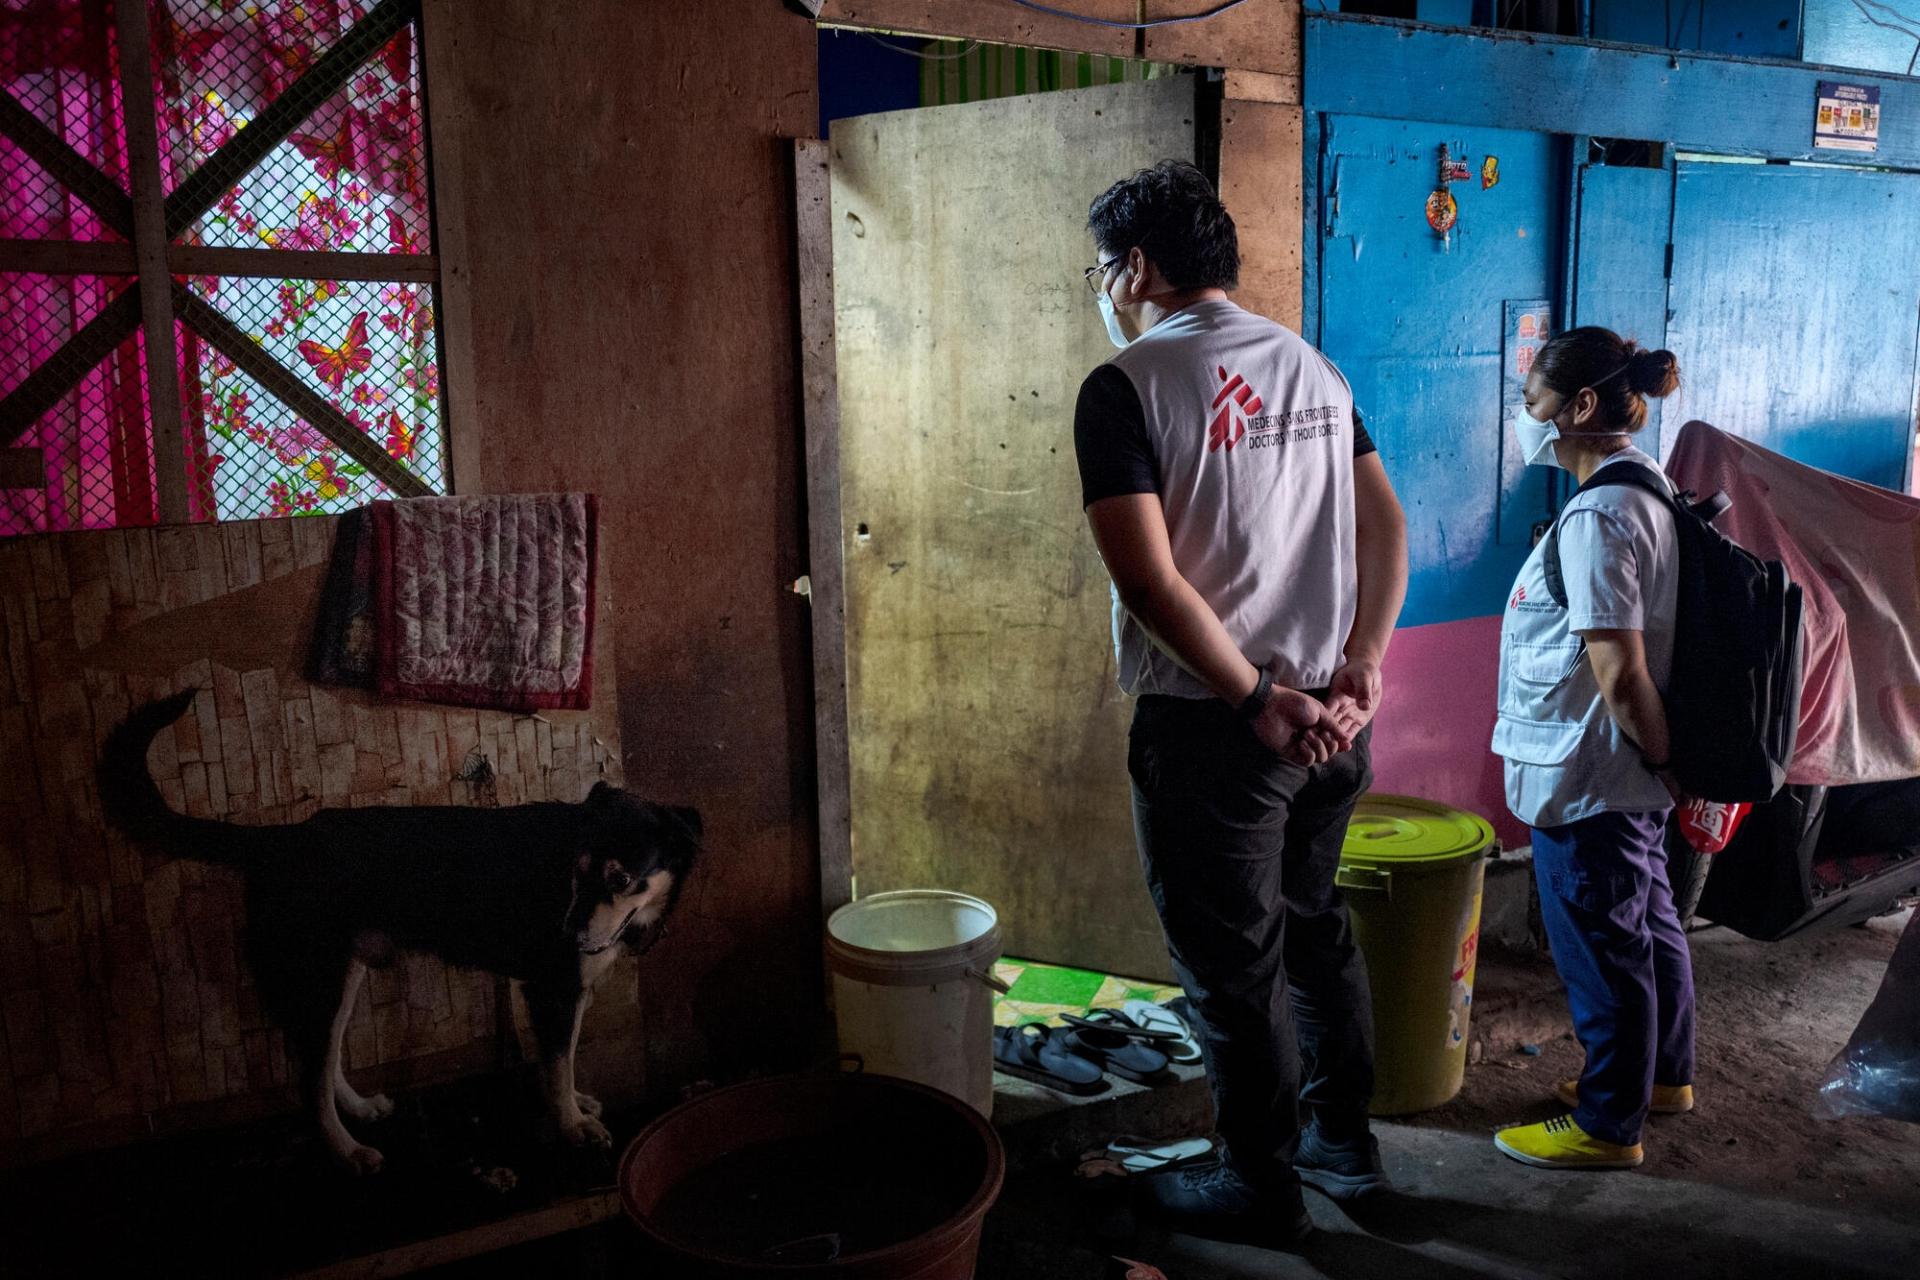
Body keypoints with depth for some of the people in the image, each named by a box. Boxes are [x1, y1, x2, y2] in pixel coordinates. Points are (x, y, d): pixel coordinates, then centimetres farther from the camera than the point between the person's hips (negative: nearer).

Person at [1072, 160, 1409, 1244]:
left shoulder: (1127, 387, -13)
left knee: (1233, 963, 9)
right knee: (1317, 927, 22)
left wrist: (1258, 701, -16)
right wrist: (1359, 667, -1)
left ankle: (1264, 1186, 25)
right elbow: (1388, 529, 6)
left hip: (1211, 725, -7)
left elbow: (1149, 579, -21)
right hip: (1329, 721, 7)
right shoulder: (1314, 367, 8)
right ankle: (1345, 1138, 39)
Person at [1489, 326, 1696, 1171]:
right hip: (1625, 779, 10)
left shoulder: (1598, 517, -24)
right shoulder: (1643, 486, 7)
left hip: (1586, 778, -10)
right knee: (1648, 922, 23)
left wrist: (1662, 760, -14)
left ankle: (1608, 1126, 20)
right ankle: (1664, 1075, 42)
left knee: (1600, 945, 4)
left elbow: (1619, 671, -26)